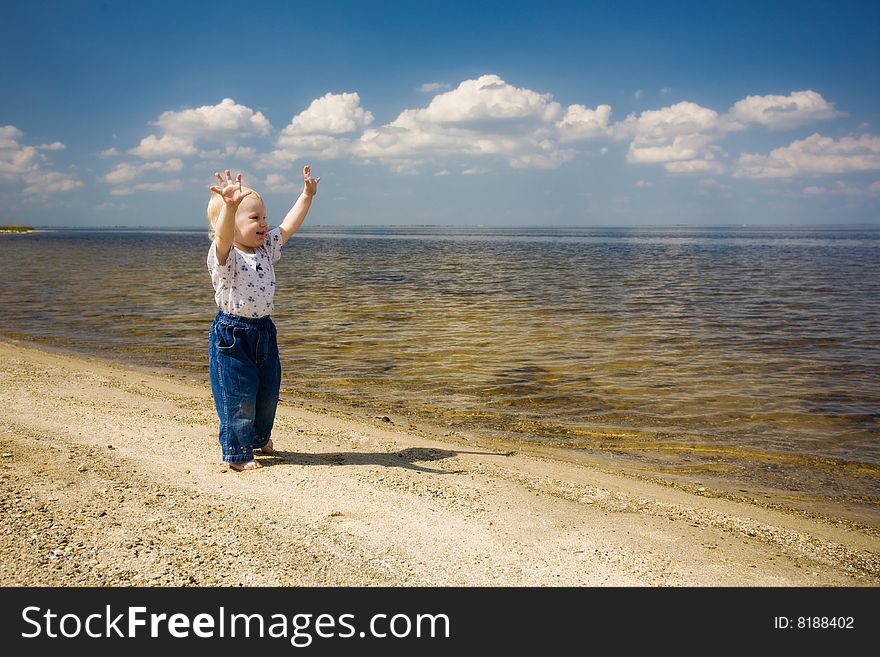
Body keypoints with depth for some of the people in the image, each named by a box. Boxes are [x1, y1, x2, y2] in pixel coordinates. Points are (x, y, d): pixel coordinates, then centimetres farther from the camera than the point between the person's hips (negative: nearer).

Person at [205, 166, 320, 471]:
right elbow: (223, 235, -38)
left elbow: (288, 226, 10)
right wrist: (230, 205, -57)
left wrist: (307, 194, 6)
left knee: (267, 391, 17)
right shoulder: (225, 255, -18)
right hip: (231, 334, -7)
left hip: (264, 331, 7)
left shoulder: (266, 248, 5)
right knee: (238, 396, 0)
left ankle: (260, 437, 40)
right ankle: (237, 452, 16)